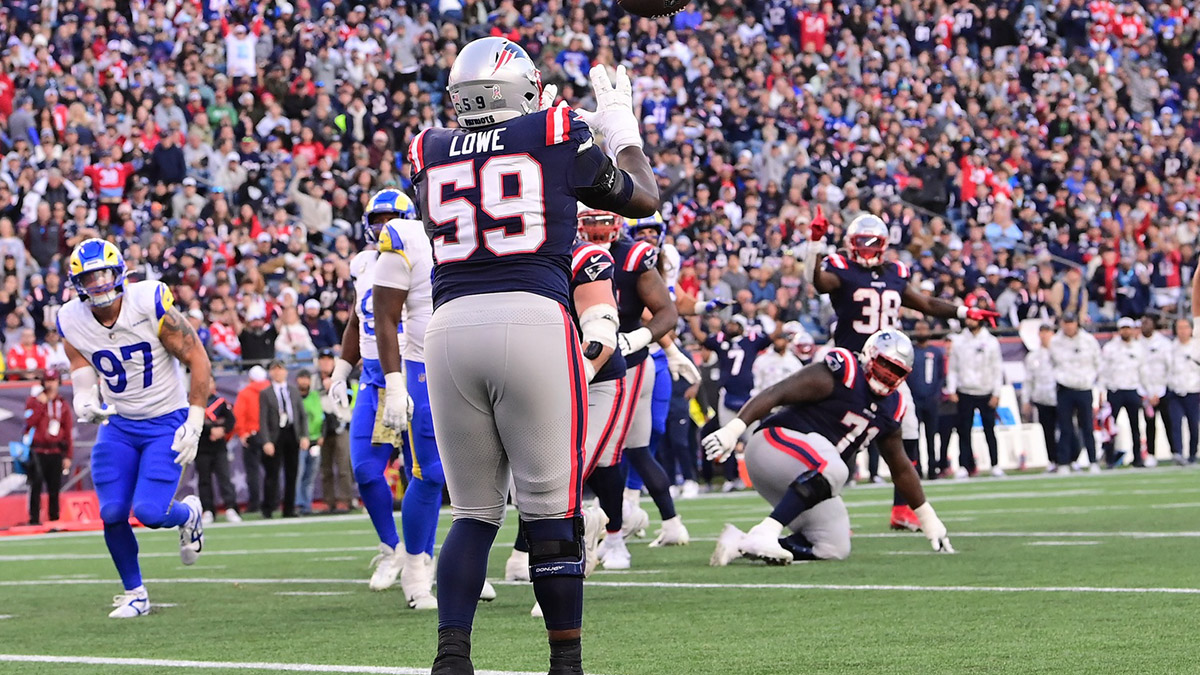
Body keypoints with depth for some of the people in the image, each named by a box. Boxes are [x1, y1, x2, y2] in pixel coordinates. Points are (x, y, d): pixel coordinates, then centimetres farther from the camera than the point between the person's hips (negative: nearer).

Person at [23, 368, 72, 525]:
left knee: (55, 488, 2)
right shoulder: (33, 401, 6)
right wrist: (40, 404, -12)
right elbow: (30, 422, -11)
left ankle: (54, 520, 7)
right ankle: (34, 519, -8)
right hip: (37, 451, -2)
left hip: (56, 452, 2)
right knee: (36, 484, -9)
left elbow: (68, 431, 11)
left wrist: (67, 456, 6)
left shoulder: (63, 404, 11)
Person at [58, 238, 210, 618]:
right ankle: (134, 593, 17)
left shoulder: (150, 305, -21)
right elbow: (83, 371, 6)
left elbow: (198, 361, -13)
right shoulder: (72, 321, -8)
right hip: (118, 425, 4)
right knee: (112, 514, -5)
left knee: (149, 512, -17)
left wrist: (194, 424, -15)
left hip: (167, 422, -4)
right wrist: (85, 402, -19)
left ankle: (189, 514, 20)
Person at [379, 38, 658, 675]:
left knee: (473, 512, 11)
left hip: (451, 329, 3)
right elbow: (644, 199, 22)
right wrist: (621, 126, 36)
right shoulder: (558, 135, 7)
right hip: (533, 319, -3)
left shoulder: (431, 152, 15)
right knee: (551, 509, 3)